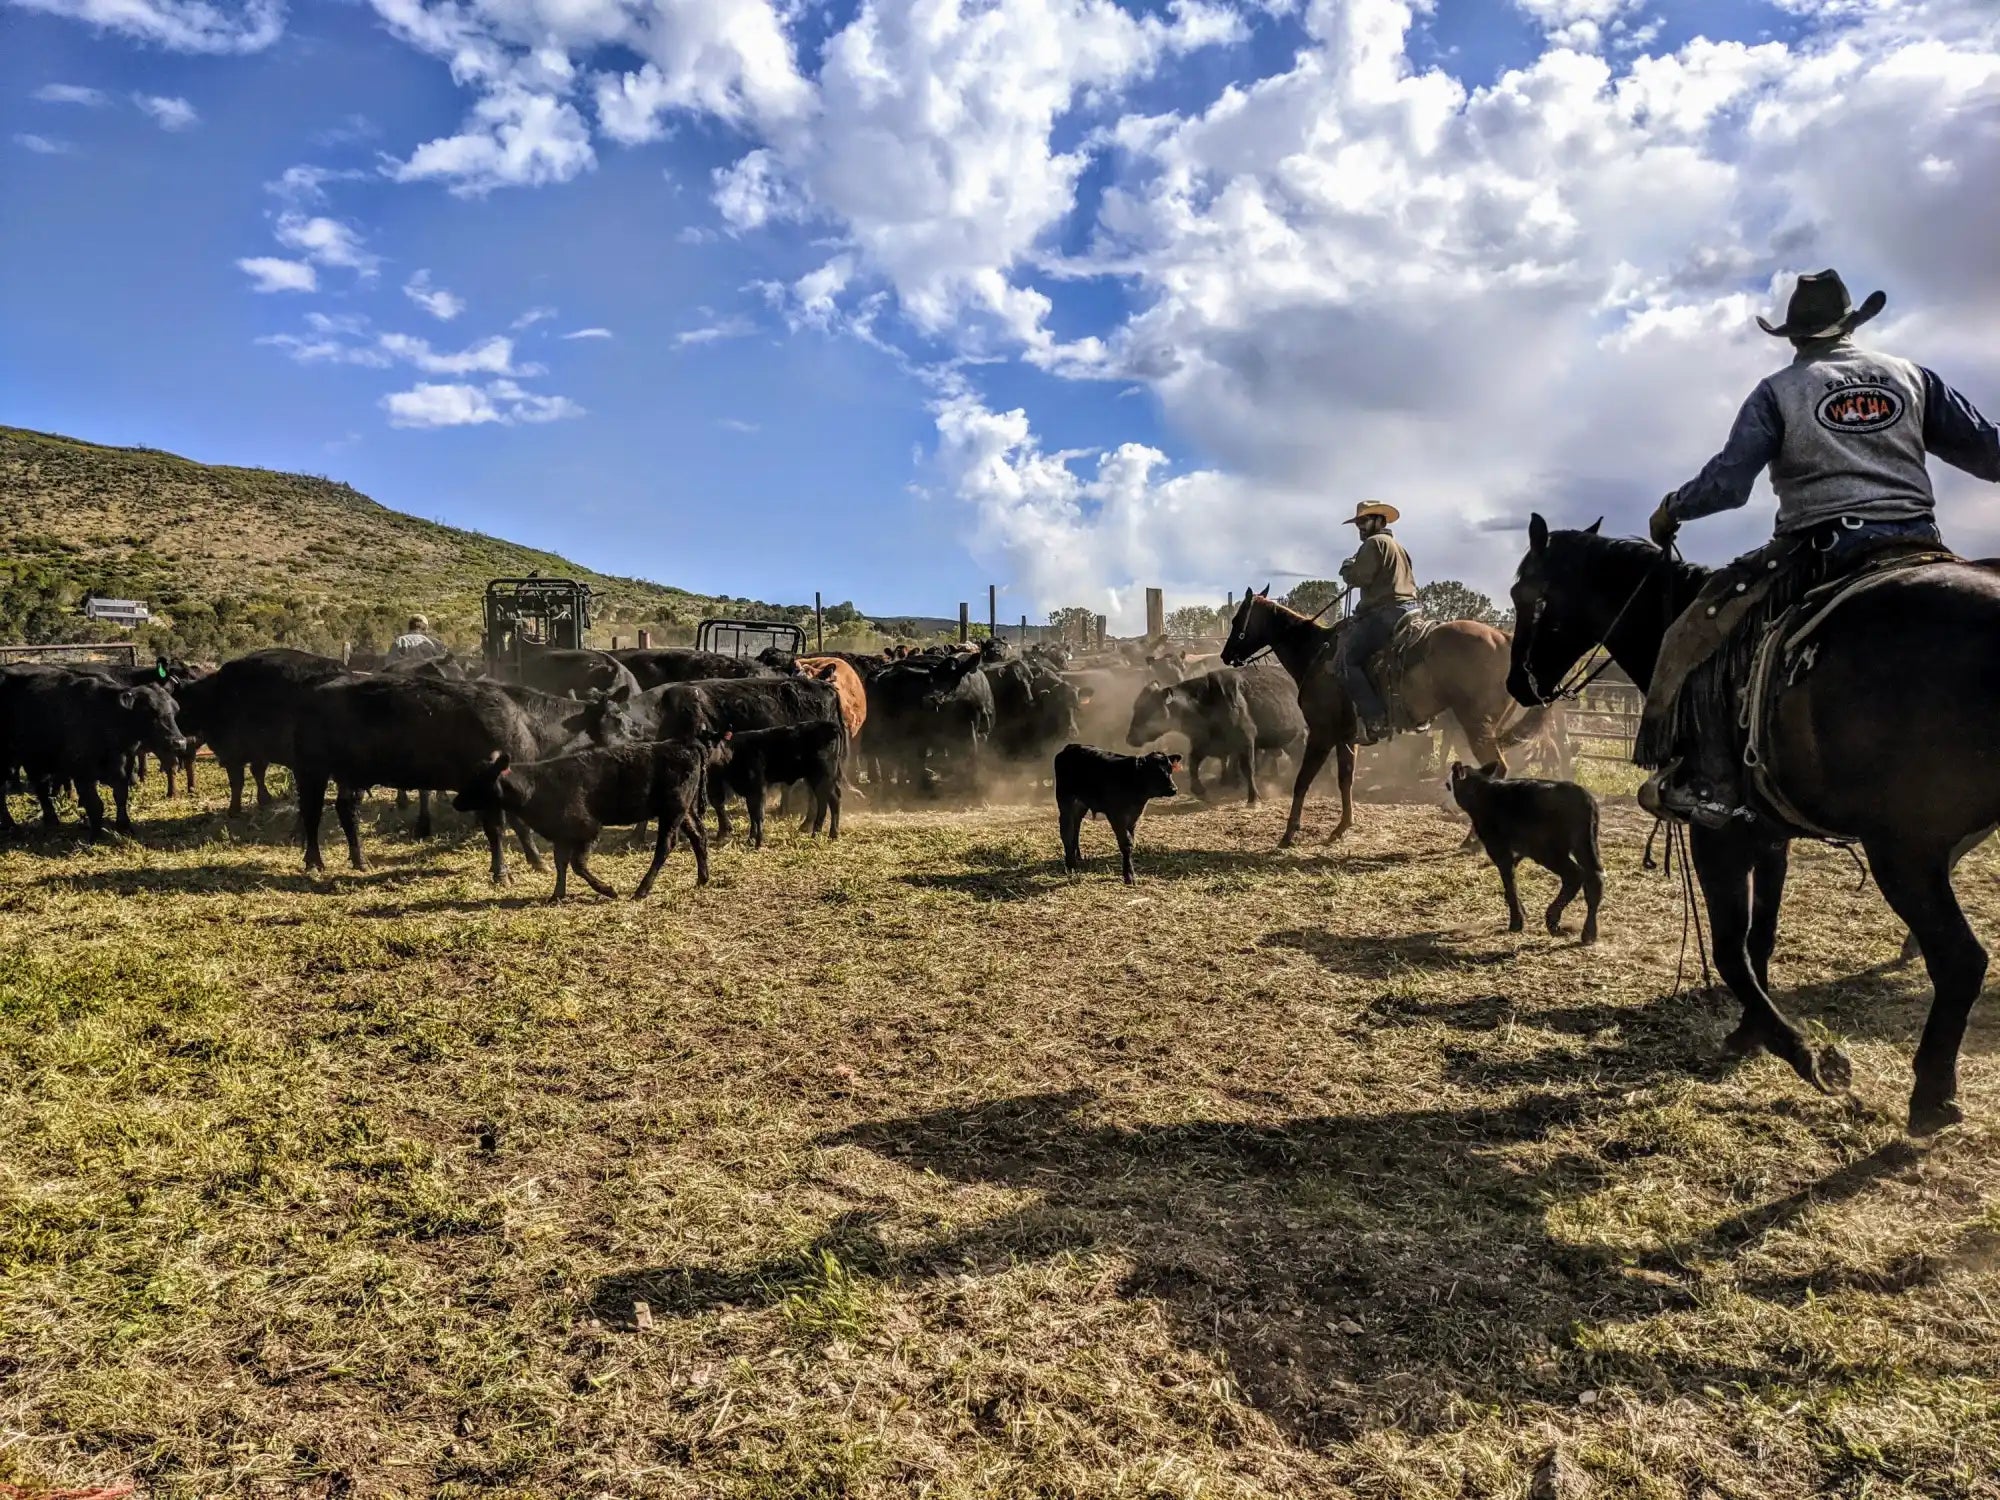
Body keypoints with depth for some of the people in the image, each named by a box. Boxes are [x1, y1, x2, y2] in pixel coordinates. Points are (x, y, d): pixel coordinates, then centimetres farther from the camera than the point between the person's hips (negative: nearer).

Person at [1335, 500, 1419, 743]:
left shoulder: (1374, 543, -4)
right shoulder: (1398, 546, 29)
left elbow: (1359, 577, -14)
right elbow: (1410, 583, 32)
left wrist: (1347, 568, 8)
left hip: (1384, 612, -11)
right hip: (1406, 608, 11)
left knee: (1348, 658, -12)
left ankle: (1375, 718, -23)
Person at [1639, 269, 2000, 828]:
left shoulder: (1778, 391, 2)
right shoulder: (1911, 376, 13)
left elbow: (1729, 482, -7)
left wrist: (1673, 507, 9)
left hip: (1822, 552, -4)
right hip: (1917, 548, 4)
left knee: (1701, 633, 2)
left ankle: (1712, 783, -8)